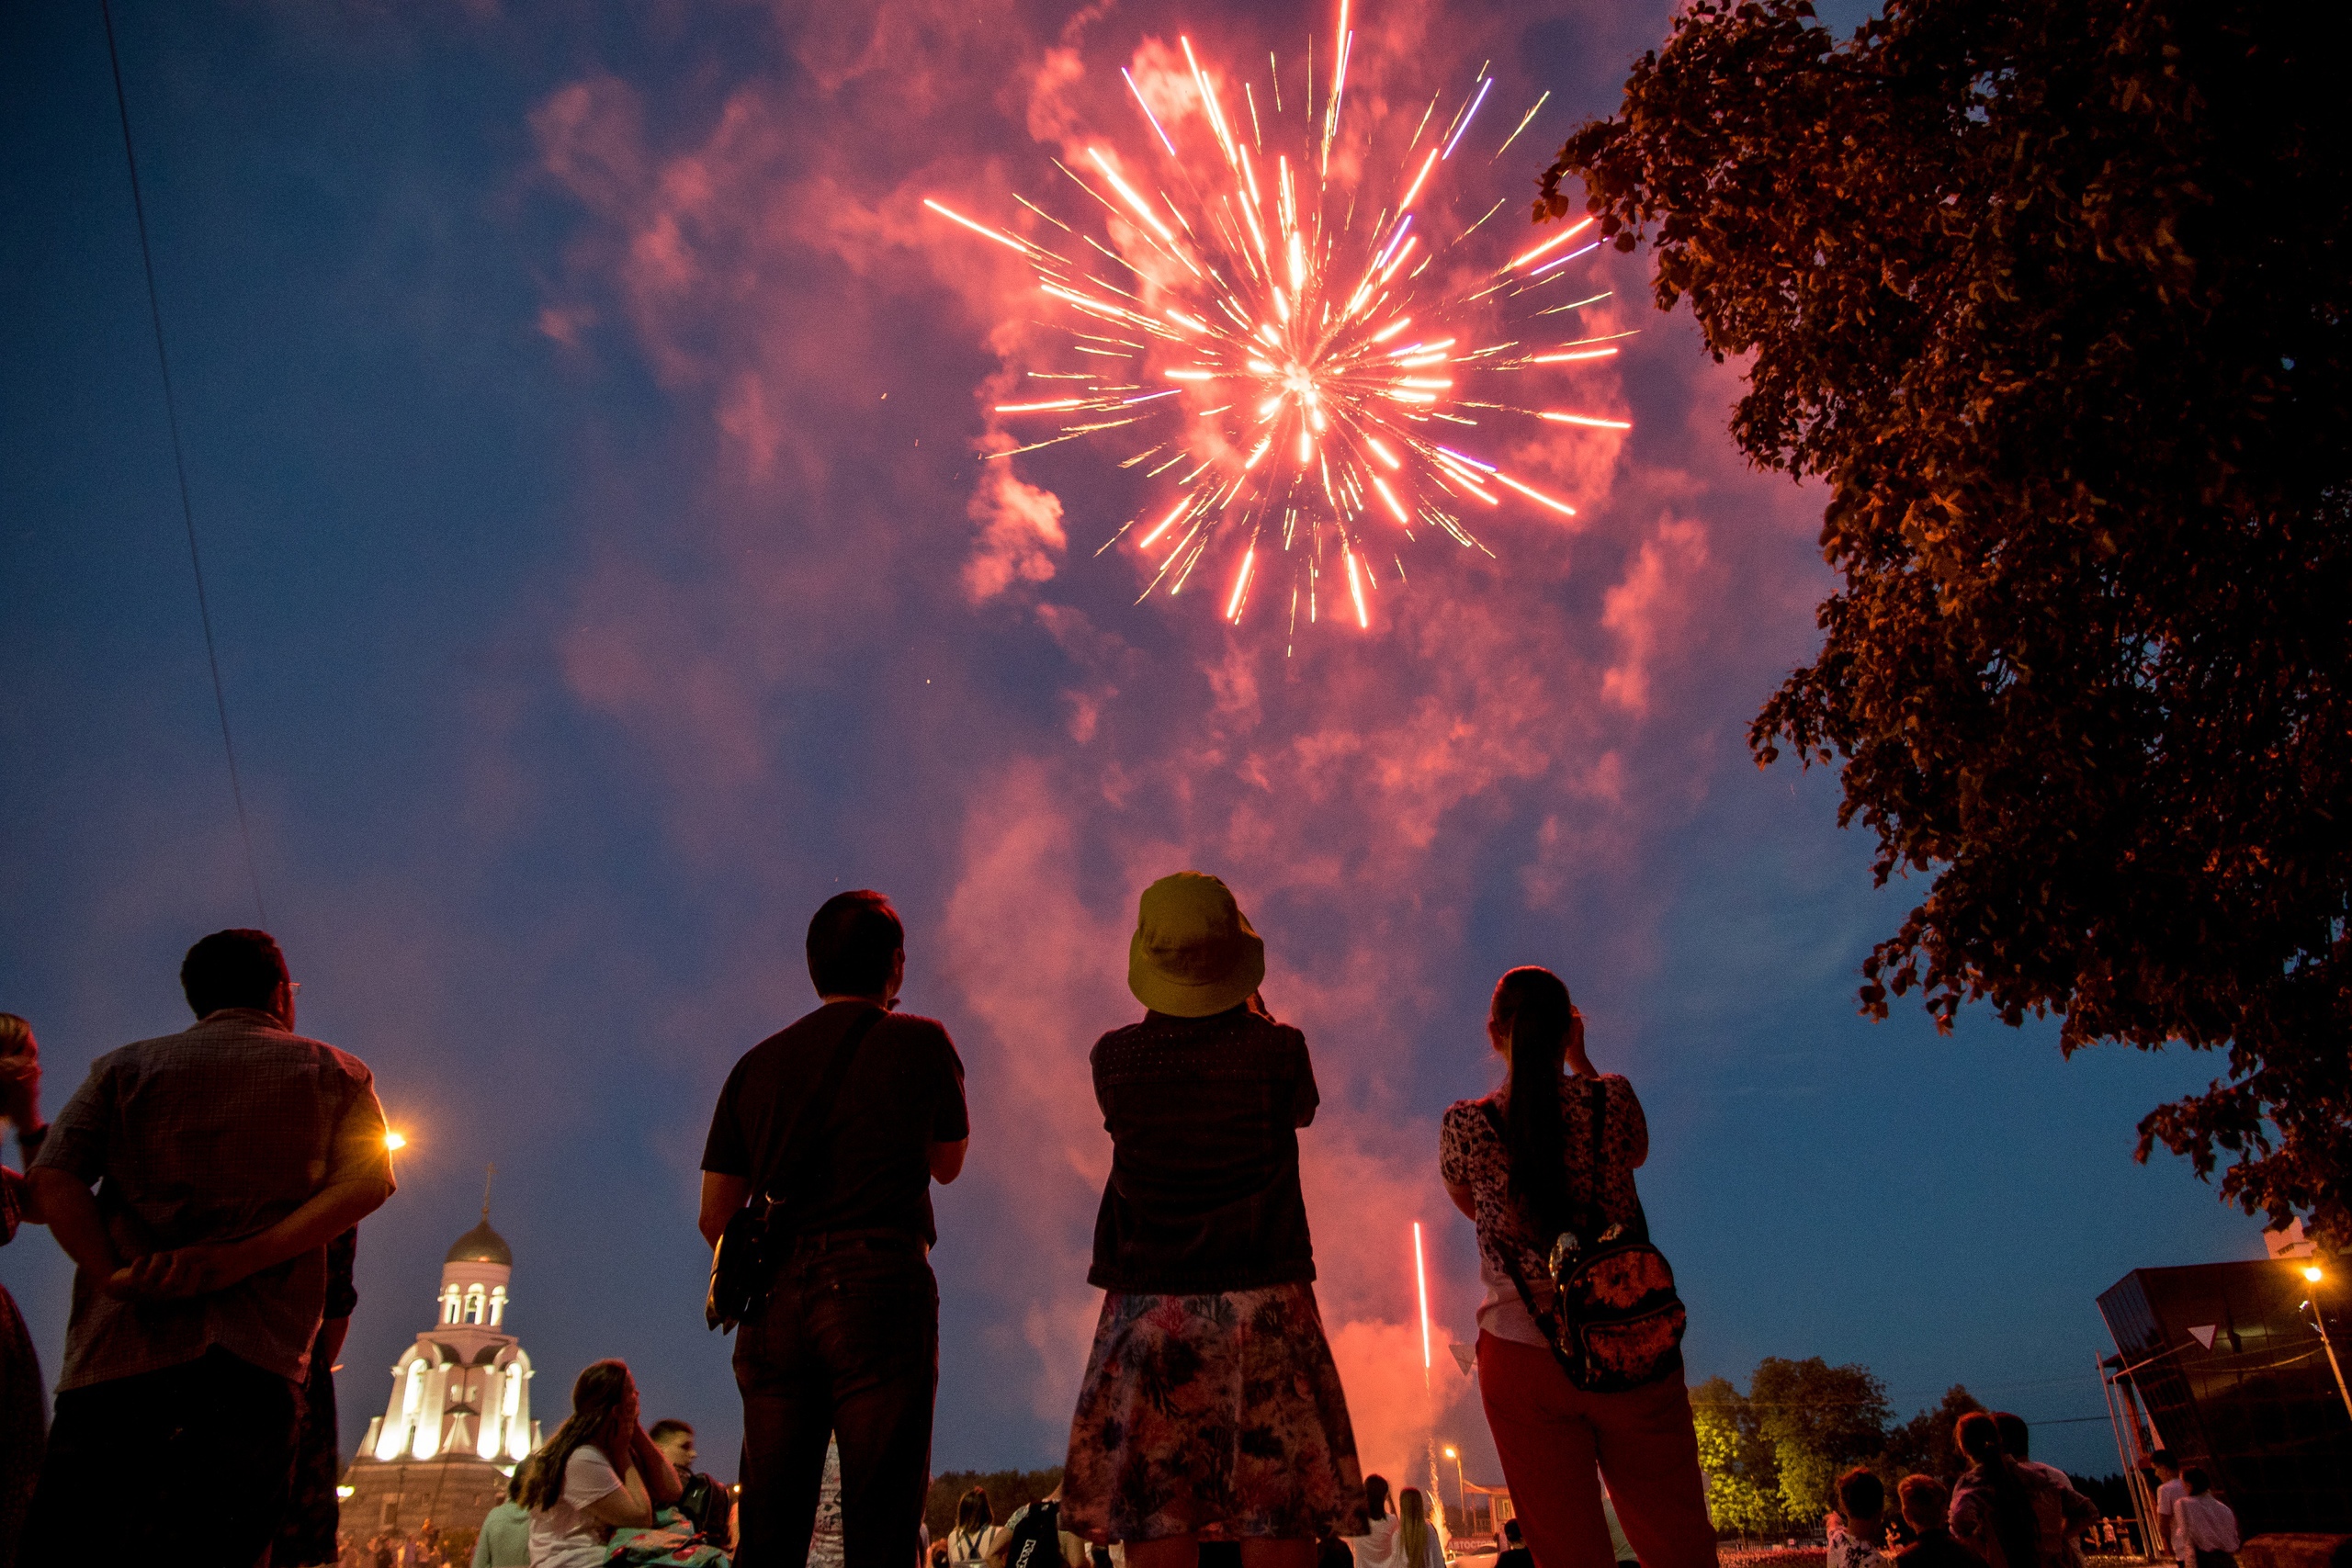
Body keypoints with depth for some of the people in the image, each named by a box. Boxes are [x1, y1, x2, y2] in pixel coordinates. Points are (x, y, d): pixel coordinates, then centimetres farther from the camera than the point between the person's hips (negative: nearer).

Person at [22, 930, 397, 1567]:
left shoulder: (125, 1066, 17)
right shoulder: (337, 1073, 14)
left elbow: (55, 1177, 2)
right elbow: (366, 1182, -2)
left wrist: (116, 1278, -5)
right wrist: (238, 1260, -8)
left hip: (116, 1350, 1)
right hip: (257, 1361, -1)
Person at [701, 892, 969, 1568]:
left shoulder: (758, 1063, 13)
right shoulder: (919, 1042, 3)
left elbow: (715, 1216, 13)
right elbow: (947, 1163, 18)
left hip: (776, 1304, 5)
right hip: (881, 1290, -4)